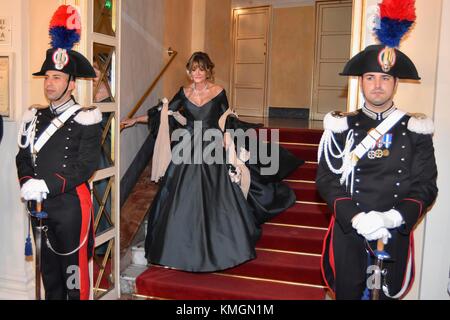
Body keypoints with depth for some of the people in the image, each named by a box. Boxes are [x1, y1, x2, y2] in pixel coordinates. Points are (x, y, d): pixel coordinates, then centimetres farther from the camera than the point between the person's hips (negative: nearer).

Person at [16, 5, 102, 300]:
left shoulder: (85, 119, -8)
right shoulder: (34, 117, 10)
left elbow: (86, 166, -16)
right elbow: (23, 157, 9)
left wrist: (46, 185, -23)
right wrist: (27, 184, -10)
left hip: (71, 204, -5)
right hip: (41, 206, 6)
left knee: (74, 268, 6)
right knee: (49, 268, 18)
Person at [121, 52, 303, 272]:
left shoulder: (218, 92, -2)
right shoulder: (184, 93, 4)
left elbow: (227, 125, 0)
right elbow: (162, 114, 9)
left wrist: (229, 154, -6)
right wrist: (134, 120, 6)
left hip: (213, 154, -2)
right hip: (187, 154, 2)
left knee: (216, 203, 1)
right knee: (183, 204, 5)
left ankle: (216, 251, 19)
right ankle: (182, 252, 20)